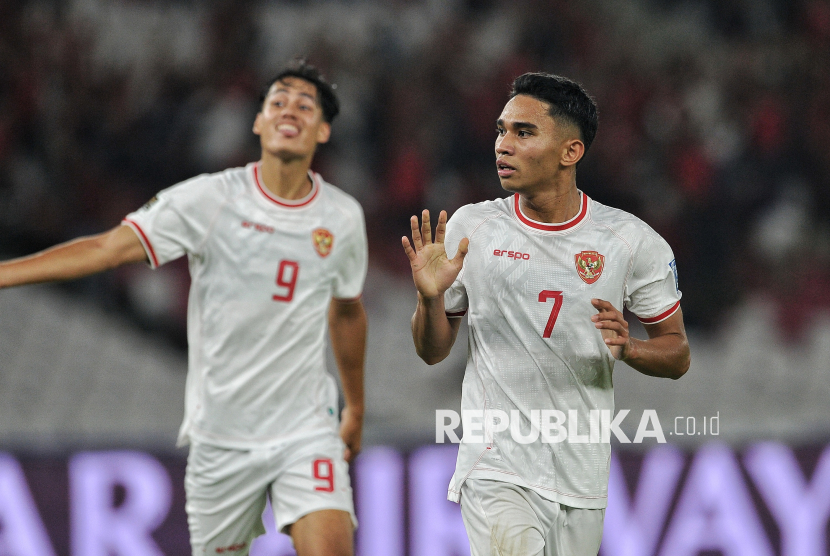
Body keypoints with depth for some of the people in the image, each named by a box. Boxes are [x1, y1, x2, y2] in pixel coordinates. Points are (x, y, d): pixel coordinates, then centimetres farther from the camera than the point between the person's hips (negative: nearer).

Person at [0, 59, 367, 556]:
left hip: (306, 430, 1)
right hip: (221, 435, -1)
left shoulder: (343, 217, 2)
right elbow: (106, 248, -11)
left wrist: (356, 408, 27)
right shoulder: (209, 200, -7)